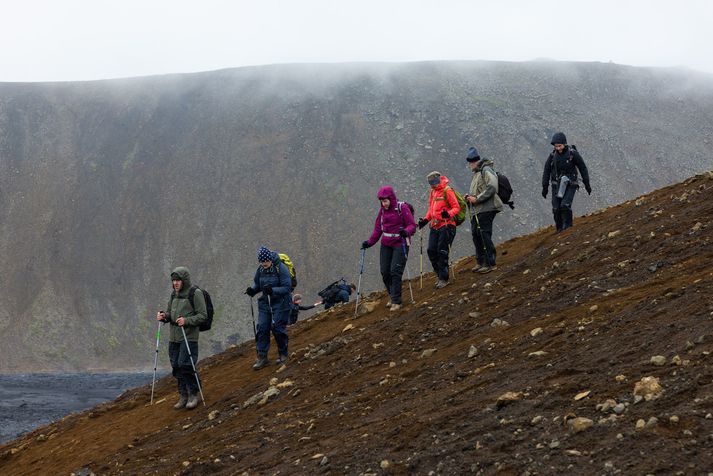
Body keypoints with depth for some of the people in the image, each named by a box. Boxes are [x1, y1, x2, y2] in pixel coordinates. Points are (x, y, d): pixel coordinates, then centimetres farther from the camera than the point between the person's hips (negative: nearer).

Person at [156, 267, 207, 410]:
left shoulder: (196, 294, -7)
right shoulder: (174, 295, 14)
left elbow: (203, 315, -9)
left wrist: (187, 321, -22)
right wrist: (163, 316, -2)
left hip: (189, 336, -7)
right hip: (174, 337, 7)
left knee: (185, 365, -12)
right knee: (176, 366, 6)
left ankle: (193, 395, 2)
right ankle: (183, 396, 17)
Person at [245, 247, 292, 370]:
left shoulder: (281, 268, -16)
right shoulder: (260, 269, 2)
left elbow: (287, 287, -18)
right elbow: (257, 283, 15)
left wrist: (273, 290, -31)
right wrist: (252, 290, -7)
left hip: (280, 303, -5)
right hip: (265, 303, 5)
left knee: (278, 328, -3)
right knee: (262, 328, -2)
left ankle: (283, 354, 16)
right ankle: (262, 357, 3)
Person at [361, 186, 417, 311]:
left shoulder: (402, 208, -10)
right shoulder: (382, 210, 7)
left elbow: (412, 225, -12)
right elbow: (378, 229, 13)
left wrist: (406, 231, -33)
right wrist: (369, 242, 4)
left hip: (400, 243, -6)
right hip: (386, 244, 6)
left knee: (395, 272, -13)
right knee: (385, 272, 2)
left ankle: (396, 302, -8)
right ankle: (393, 297, 20)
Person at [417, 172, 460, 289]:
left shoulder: (447, 191, -9)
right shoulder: (432, 192, 15)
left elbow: (456, 207, -11)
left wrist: (449, 214, -28)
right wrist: (426, 220, 12)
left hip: (446, 225, -8)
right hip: (435, 226, 8)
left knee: (442, 252, -9)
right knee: (431, 251, 2)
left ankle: (443, 279, -3)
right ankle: (441, 275, 13)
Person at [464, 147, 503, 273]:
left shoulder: (486, 171, -10)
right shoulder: (476, 173, 20)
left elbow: (492, 188, -21)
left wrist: (477, 199, -19)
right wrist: (469, 196, 10)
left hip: (485, 209, -10)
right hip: (476, 211, 10)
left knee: (485, 235, -10)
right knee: (476, 235, 12)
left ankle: (490, 263, -7)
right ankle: (481, 262, 20)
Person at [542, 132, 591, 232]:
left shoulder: (573, 153, -11)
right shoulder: (553, 155, -3)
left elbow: (583, 168, -3)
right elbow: (547, 171, 5)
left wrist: (587, 184, -3)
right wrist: (545, 187, 4)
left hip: (570, 185, -3)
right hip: (557, 185, 3)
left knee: (565, 206, -22)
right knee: (556, 209, -3)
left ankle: (568, 227, -8)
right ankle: (560, 230, 11)